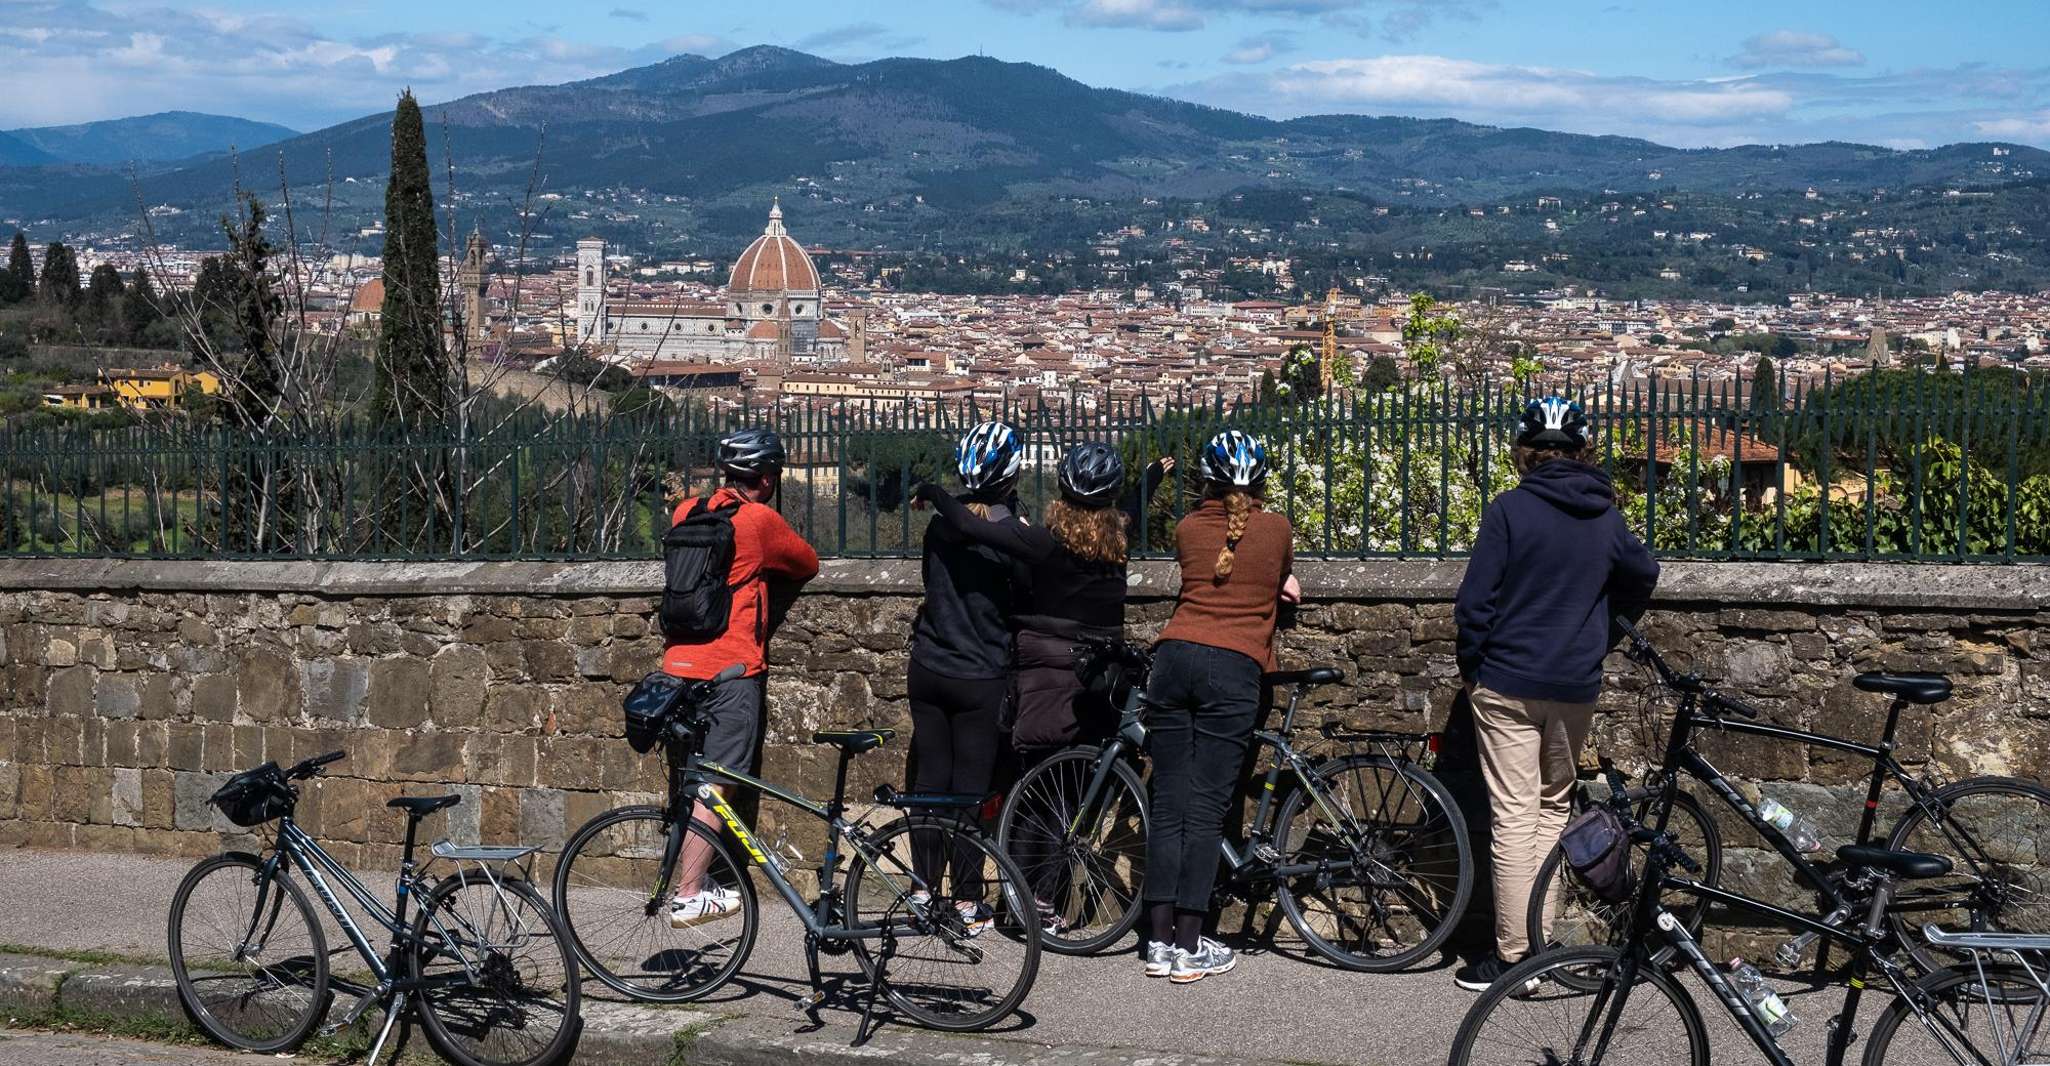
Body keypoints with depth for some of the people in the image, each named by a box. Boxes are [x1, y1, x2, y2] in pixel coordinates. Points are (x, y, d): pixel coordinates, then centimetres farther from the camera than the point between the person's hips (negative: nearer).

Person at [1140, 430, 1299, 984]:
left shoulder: (1188, 528, 12)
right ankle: (1189, 949, -2)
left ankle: (1159, 943, 6)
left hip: (1175, 654, 3)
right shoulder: (1276, 529, 6)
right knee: (1205, 810, -3)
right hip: (1233, 667, -3)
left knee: (1168, 805, 6)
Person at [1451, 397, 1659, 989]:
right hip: (1577, 686, 4)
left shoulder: (1510, 509, -10)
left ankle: (1511, 957, -1)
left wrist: (1471, 666, 3)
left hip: (1508, 684, -4)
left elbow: (1475, 600, -11)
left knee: (1514, 817, -2)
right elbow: (1643, 576, 22)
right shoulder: (1606, 517, 4)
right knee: (1554, 807, 17)